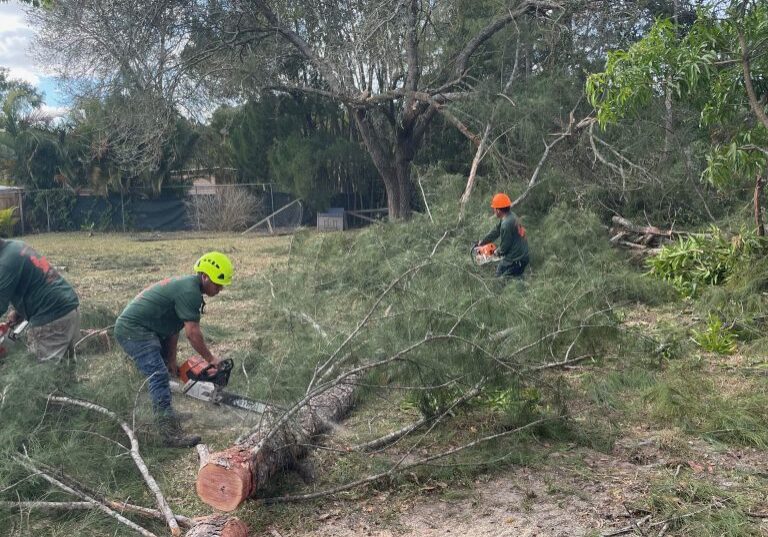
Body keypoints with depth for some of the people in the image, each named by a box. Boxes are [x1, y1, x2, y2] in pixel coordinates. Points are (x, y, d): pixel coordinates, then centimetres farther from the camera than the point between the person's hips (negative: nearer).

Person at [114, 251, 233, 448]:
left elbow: (173, 326, 13)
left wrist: (171, 360, 9)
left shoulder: (187, 285, 13)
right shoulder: (189, 291, -19)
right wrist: (211, 360, -11)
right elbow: (192, 333, -21)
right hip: (134, 330, -11)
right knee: (159, 376, -17)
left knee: (163, 373, 18)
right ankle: (171, 435, -22)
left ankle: (165, 417, 28)